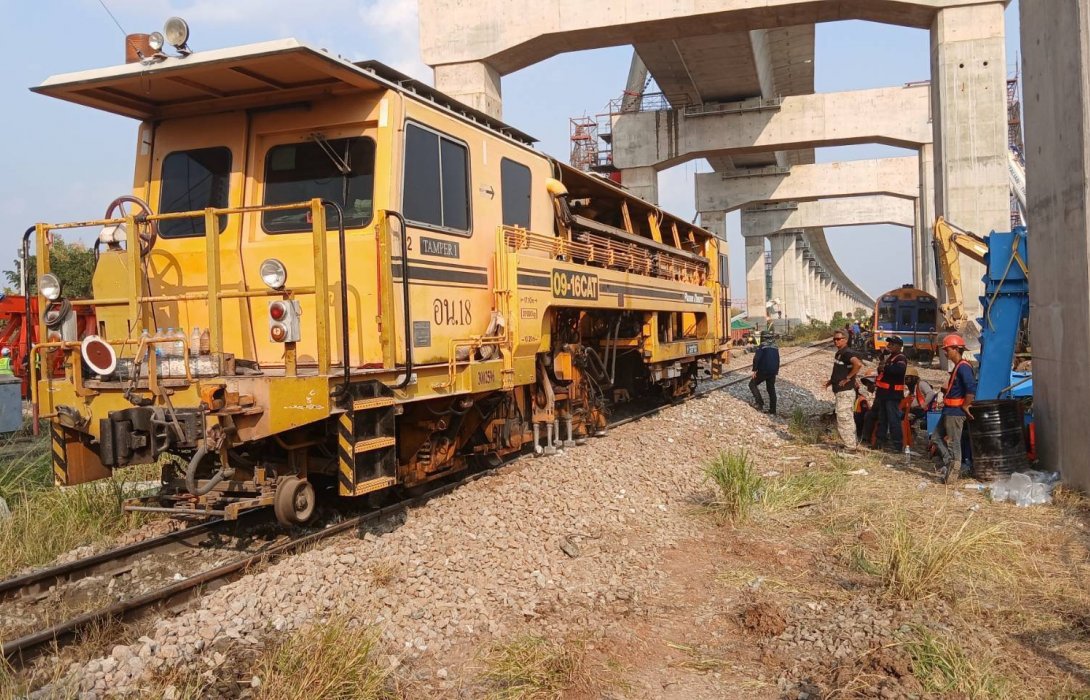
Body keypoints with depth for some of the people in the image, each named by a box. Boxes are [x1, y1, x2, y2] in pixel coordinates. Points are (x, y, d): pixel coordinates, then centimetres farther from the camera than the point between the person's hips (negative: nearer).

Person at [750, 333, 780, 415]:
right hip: (773, 371, 6)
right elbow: (778, 360, 19)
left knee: (752, 384, 10)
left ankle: (760, 403, -3)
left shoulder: (762, 346, -8)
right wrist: (776, 370, 27)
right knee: (771, 390, 14)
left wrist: (754, 370, -14)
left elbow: (756, 358, -20)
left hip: (763, 371, -6)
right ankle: (773, 410, 15)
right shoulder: (775, 347, 12)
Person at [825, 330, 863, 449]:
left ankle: (850, 446, 1)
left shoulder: (847, 353, -16)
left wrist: (848, 378, -25)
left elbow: (858, 364, -35)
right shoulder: (839, 353, 15)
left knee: (844, 419, -6)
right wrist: (832, 380, 15)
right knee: (847, 418, 16)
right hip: (839, 391, 10)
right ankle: (853, 443, 25)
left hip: (845, 391, -10)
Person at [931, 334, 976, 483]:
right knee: (936, 437, 15)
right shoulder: (957, 367, 14)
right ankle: (950, 464, 19)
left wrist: (965, 406, -18)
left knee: (954, 443, -1)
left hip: (956, 412, -10)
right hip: (949, 411, 10)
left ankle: (953, 473, 8)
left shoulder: (963, 367, -18)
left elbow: (972, 389, -28)